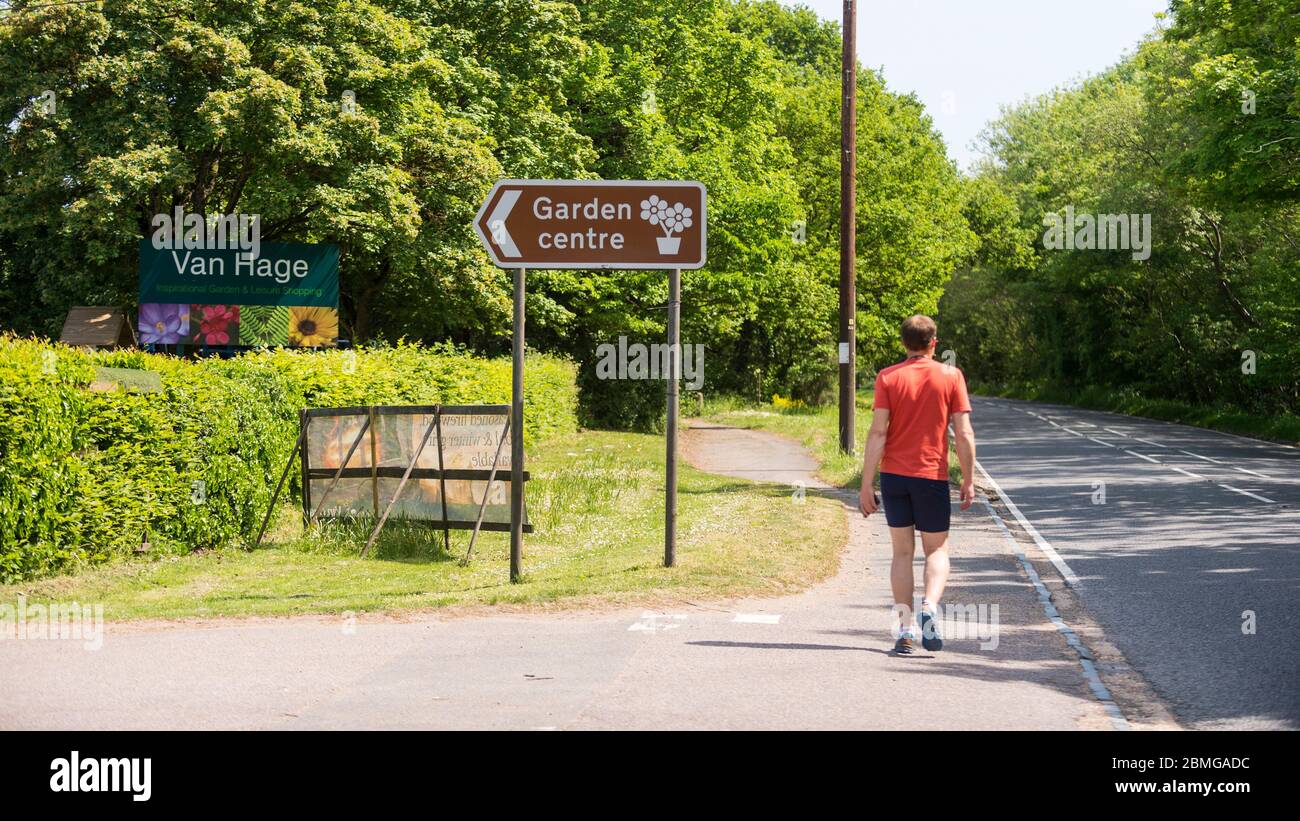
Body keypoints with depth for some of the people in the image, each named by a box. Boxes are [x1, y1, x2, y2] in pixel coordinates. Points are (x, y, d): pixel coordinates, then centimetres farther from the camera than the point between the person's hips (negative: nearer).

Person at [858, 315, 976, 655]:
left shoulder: (888, 377, -1)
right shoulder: (951, 376, -1)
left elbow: (877, 433, -7)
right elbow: (964, 433, -4)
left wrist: (866, 485, -6)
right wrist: (968, 481, 4)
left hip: (893, 474, 1)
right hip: (933, 475, -1)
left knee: (902, 551, 11)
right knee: (937, 550, 12)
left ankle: (904, 631, 4)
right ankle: (930, 605, -16)